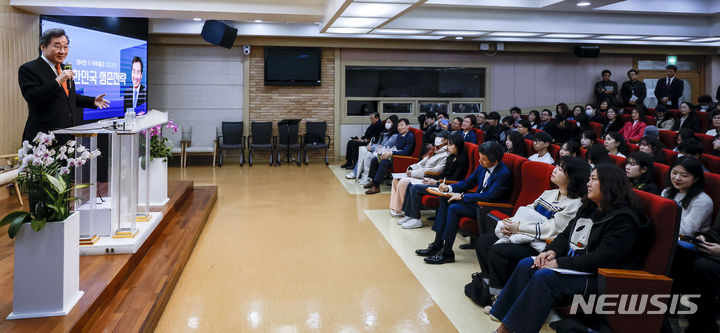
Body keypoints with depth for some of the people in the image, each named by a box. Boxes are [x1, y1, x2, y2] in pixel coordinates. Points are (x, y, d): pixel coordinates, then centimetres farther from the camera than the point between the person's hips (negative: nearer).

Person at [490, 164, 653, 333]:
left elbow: (602, 259, -23)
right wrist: (552, 251, -5)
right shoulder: (588, 208, 13)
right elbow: (566, 235, 17)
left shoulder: (623, 219, -15)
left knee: (544, 276, -29)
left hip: (595, 277, -9)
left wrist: (560, 263, -23)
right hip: (571, 259, 9)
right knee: (526, 265, -11)